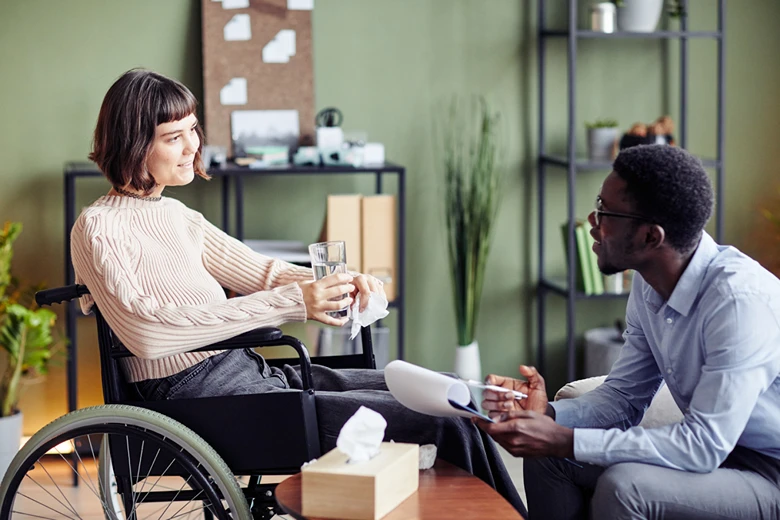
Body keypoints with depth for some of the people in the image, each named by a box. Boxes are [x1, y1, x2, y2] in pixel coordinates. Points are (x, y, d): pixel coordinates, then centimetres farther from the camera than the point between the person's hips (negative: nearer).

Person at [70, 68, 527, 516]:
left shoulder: (177, 215, 19)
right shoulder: (99, 228, -7)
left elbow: (261, 271, 16)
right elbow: (146, 331, -22)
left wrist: (340, 284, -7)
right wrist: (290, 304, -27)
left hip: (250, 372, 9)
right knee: (446, 424, -17)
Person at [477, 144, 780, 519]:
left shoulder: (741, 298, -28)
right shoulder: (649, 284, -2)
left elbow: (703, 446, -28)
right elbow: (624, 395, 7)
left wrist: (564, 441, -27)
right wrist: (547, 414, -13)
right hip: (715, 447, 8)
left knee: (623, 486, -28)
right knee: (546, 455, 0)